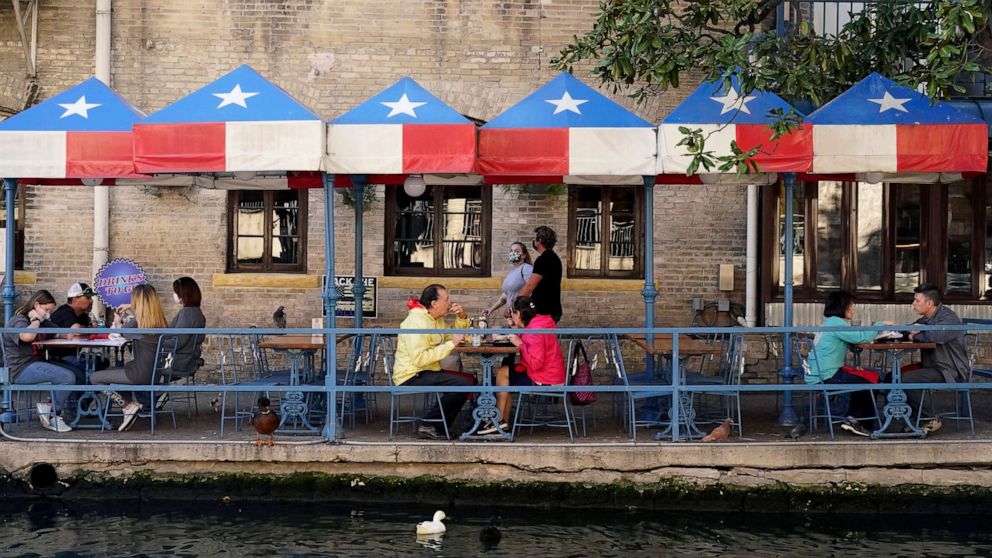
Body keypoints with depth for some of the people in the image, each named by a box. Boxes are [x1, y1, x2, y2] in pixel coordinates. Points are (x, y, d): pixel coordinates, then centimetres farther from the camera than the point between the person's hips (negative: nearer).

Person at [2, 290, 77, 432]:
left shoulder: (43, 322, 21)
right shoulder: (19, 320, -10)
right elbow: (27, 336, -33)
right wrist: (35, 321, -15)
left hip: (35, 363, 10)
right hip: (21, 369, -10)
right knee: (67, 377, -24)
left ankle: (50, 406, -5)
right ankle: (54, 417, -7)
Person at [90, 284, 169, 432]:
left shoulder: (136, 322, -17)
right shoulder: (159, 320, 3)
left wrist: (117, 321, 26)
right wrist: (130, 307, 36)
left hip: (142, 374, -8)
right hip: (156, 372, 8)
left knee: (95, 378, 2)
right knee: (127, 365, 37)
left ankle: (129, 407, -6)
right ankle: (137, 402, 19)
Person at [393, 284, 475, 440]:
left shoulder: (436, 320, 13)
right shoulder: (416, 322, -18)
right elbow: (419, 358, -27)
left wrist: (462, 317, 4)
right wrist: (451, 344, -24)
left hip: (426, 373, 10)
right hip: (411, 377, -10)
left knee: (469, 380, 10)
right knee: (463, 384, -21)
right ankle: (427, 425, -12)